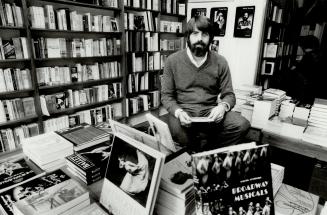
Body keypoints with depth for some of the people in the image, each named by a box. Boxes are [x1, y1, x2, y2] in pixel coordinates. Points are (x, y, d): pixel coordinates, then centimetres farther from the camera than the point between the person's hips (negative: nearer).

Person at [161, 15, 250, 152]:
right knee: (178, 132, -35)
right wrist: (178, 112, -19)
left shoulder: (220, 62, 5)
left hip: (210, 111, 2)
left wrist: (223, 106, -17)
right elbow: (166, 96, 1)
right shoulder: (173, 61, 1)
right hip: (183, 110, -2)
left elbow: (229, 94, 8)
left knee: (242, 125, -23)